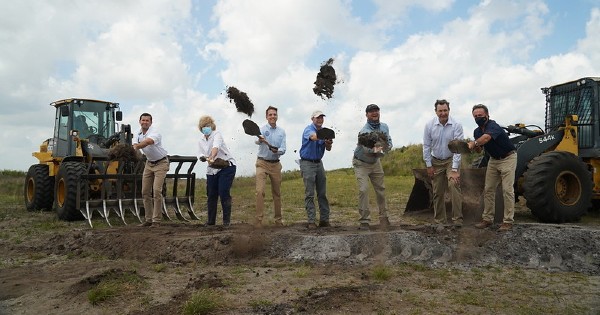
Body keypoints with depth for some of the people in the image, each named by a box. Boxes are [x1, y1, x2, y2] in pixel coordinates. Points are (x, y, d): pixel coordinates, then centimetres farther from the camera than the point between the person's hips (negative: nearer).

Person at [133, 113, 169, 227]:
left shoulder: (154, 133, -22)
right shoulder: (138, 133, 1)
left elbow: (148, 141, -44)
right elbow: (135, 145, -14)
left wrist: (136, 146, -57)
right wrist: (133, 150, -37)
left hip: (161, 163, -7)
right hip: (149, 163, 7)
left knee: (157, 191, -15)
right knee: (145, 192, 5)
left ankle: (156, 221, -9)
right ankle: (148, 219, 15)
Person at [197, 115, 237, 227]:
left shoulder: (217, 134, -9)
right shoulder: (201, 141, 11)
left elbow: (216, 147, -29)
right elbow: (201, 154, 2)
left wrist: (211, 158, -47)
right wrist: (203, 158, -22)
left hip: (227, 166, -6)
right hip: (212, 169, 6)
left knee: (224, 193, -11)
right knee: (211, 194, 8)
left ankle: (226, 220, 0)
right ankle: (211, 220, 21)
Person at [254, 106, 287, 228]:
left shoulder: (281, 132, 4)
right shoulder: (262, 129, -5)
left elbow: (283, 150, -1)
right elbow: (257, 141, -26)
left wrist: (276, 151, -23)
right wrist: (260, 140, -48)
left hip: (275, 164, 3)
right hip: (262, 163, -3)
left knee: (277, 193, 10)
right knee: (260, 191, -14)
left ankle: (278, 219, 21)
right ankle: (258, 219, -9)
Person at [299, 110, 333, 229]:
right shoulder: (309, 129, -11)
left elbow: (328, 149, 1)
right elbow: (313, 136, -36)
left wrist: (328, 143, -23)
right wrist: (324, 137, -57)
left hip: (319, 163, 6)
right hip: (307, 163, -6)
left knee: (322, 193, 6)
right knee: (310, 194, -6)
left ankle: (324, 219, 11)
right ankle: (311, 221, -3)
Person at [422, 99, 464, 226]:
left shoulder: (456, 125, -17)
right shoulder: (429, 125, -10)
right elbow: (426, 146, -2)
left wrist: (454, 170, -22)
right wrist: (429, 165, -2)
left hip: (451, 160, -2)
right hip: (436, 161, 2)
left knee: (454, 184, -23)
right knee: (438, 192, 5)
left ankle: (457, 218, -17)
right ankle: (439, 220, 17)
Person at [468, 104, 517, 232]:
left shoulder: (493, 126, -26)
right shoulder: (477, 131, 1)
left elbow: (486, 137, -48)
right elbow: (479, 149, 6)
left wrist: (474, 143, -40)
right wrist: (475, 147, -14)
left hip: (507, 158, -8)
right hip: (493, 160, 8)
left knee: (507, 190, -10)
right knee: (488, 189, 6)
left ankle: (508, 221, -5)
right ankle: (487, 218, 13)